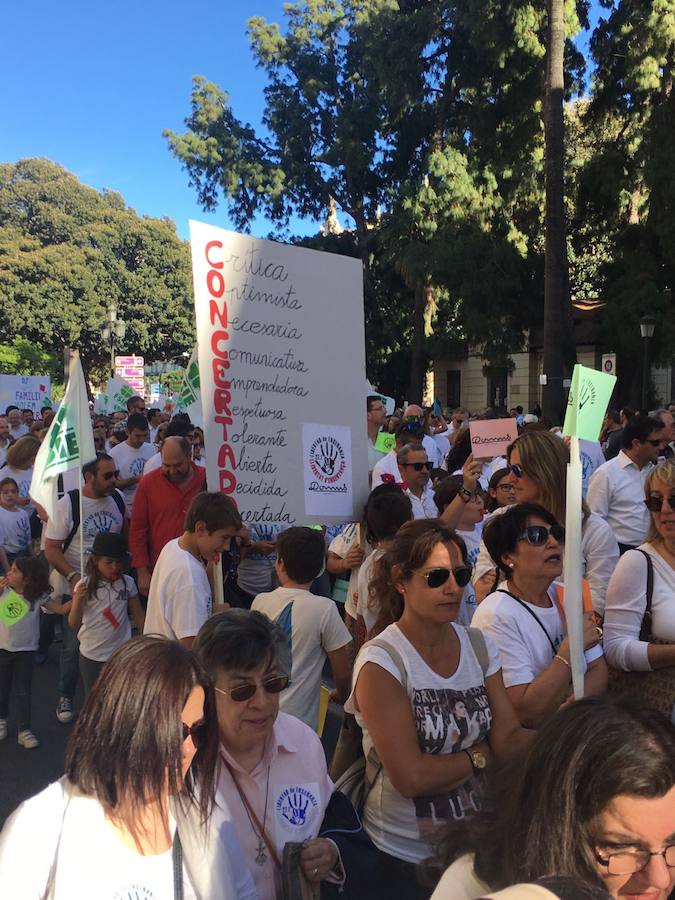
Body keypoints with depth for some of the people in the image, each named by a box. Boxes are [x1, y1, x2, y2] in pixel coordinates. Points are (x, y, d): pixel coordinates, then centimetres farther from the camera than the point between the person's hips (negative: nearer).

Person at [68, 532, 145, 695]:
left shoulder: (127, 583, -7)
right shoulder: (85, 586, -10)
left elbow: (139, 616, 2)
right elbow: (74, 625, -9)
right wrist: (78, 600, -26)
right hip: (91, 655, 0)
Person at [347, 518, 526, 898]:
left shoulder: (479, 647, -2)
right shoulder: (381, 662, -20)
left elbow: (509, 738, -8)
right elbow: (412, 777, -23)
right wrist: (480, 756, -10)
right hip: (406, 858, -5)